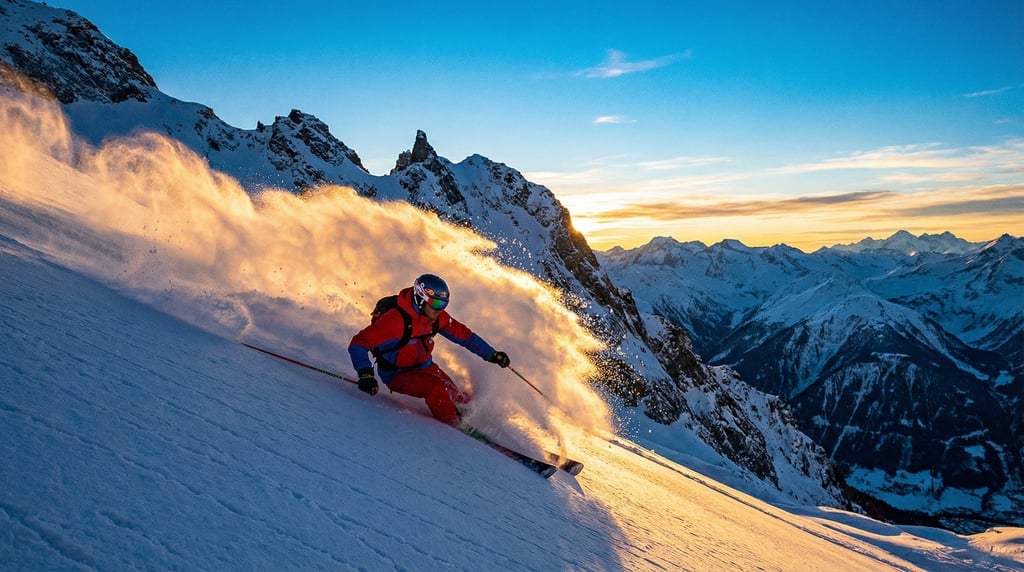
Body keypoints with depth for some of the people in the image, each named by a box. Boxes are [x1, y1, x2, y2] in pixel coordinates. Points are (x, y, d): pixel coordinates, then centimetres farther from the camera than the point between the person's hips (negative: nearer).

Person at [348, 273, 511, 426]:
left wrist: (491, 354, 0)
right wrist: (365, 374, -43)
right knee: (436, 388, -29)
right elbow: (358, 344, -29)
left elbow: (463, 334, 4)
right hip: (397, 374, -6)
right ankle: (455, 427, -11)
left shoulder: (437, 316, -9)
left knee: (461, 400, -9)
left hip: (425, 367, 6)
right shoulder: (396, 320, -29)